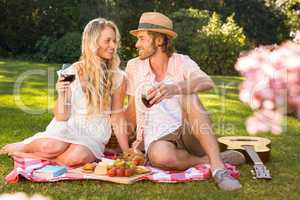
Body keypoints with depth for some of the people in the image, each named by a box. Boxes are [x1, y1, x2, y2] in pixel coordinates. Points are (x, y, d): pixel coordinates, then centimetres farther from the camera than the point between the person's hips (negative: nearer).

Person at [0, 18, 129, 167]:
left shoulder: (118, 78, -1)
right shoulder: (71, 73, -4)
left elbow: (117, 118, 5)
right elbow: (61, 117, -2)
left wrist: (127, 152, 2)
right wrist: (61, 95, -21)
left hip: (94, 136, 1)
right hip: (68, 128, 0)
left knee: (76, 157, -34)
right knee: (52, 147, -35)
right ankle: (21, 146, -1)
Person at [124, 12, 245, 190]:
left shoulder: (182, 62, -3)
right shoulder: (134, 67, 2)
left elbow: (207, 83, -26)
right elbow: (132, 108, 13)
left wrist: (175, 88, -44)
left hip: (188, 134, 0)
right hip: (157, 138, 0)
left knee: (189, 97, -31)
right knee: (160, 156, -37)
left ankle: (218, 165, -36)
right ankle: (215, 158, -17)